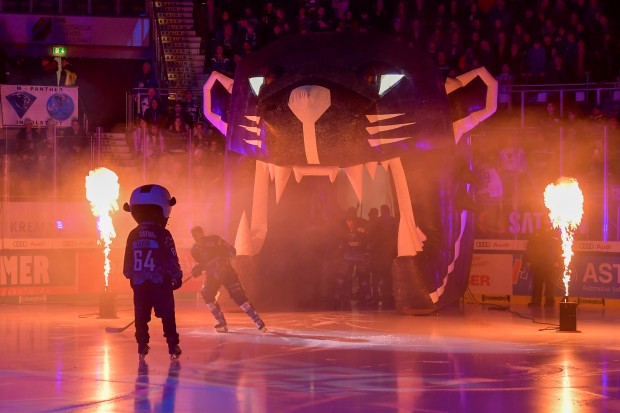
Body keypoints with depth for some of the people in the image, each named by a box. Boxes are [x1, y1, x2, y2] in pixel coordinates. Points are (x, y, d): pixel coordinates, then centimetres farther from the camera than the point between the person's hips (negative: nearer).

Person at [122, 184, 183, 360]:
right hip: (160, 283, -3)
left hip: (139, 284, 3)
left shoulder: (133, 235, 2)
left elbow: (128, 262, 9)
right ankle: (173, 347, 3)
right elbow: (171, 260, -8)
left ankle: (142, 347, 8)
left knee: (141, 316, 10)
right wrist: (177, 277, 6)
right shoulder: (163, 234, -10)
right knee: (167, 316, 4)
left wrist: (131, 277, 24)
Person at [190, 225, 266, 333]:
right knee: (207, 295, -14)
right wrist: (197, 269, -8)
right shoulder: (195, 249, -2)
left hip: (226, 272, -5)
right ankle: (222, 324, -2)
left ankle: (258, 321, -10)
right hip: (211, 275, 5)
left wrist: (223, 258, -28)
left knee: (239, 296, -13)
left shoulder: (214, 240, -16)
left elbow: (232, 251, -13)